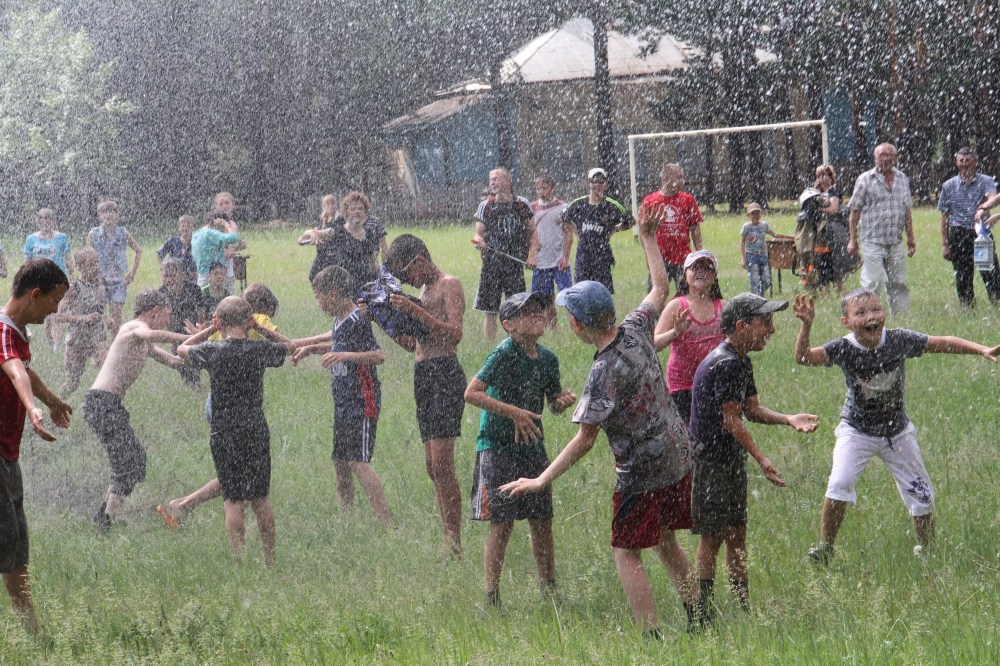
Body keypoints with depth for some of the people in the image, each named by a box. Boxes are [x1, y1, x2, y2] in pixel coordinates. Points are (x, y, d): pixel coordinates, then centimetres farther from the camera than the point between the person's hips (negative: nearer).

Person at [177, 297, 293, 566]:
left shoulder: (212, 350, -7)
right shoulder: (259, 350, -3)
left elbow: (182, 348, 13)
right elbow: (289, 345, 18)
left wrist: (210, 330, 14)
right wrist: (259, 329, 13)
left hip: (224, 435, -2)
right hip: (257, 431, 2)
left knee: (233, 501, 0)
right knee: (261, 500, 12)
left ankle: (240, 560, -6)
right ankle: (270, 561, 17)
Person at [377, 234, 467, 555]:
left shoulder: (449, 285, -4)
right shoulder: (425, 290, 23)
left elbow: (455, 333, -17)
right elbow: (412, 344, 25)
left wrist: (414, 311, -21)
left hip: (445, 373, -10)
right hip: (423, 376, 10)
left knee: (441, 463, -15)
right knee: (432, 465, 7)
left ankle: (455, 540, -15)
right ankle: (449, 538, 9)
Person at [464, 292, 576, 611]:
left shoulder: (547, 358, 7)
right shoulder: (504, 354, -14)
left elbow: (553, 404, 18)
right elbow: (471, 393, -20)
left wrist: (564, 401, -6)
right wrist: (514, 413, -23)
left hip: (533, 447, 6)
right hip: (498, 449, -6)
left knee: (542, 522, 8)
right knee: (501, 525, -7)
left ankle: (549, 592, 21)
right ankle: (491, 600, -2)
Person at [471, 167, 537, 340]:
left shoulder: (522, 205, 5)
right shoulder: (485, 206, 5)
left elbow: (532, 232, 12)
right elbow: (478, 233, 6)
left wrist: (532, 256, -2)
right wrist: (479, 241, -18)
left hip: (515, 266, 0)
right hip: (492, 265, 0)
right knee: (489, 312, 0)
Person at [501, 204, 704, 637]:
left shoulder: (604, 373, -23)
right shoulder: (636, 331, -3)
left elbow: (585, 440, -20)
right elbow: (660, 288, 17)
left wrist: (541, 481, -14)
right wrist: (648, 239, 28)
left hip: (641, 471, -8)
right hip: (678, 456, 8)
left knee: (627, 553, 0)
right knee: (666, 542, 21)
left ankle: (652, 637, -6)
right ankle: (697, 621, 23)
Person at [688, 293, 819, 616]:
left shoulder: (741, 361, 11)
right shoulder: (725, 363, -21)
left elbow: (752, 409, 11)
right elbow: (731, 420, -22)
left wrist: (789, 419, -5)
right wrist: (762, 459, -24)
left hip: (731, 462, 10)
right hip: (709, 462, -10)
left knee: (736, 534, 13)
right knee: (712, 537, -4)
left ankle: (744, 610, 19)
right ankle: (702, 616, 2)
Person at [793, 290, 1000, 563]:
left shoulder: (899, 340, -17)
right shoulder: (844, 349, -21)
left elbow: (942, 343, -9)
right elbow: (804, 357, -31)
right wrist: (806, 326, -46)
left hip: (897, 432, 2)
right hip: (857, 431, -2)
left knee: (921, 496, 7)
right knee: (840, 483, -23)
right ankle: (824, 549, -7)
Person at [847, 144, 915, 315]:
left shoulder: (902, 179, 12)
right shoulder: (865, 180, -1)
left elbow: (907, 211, 19)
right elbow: (855, 211, 0)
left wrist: (911, 237, 16)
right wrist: (853, 239, -4)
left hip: (896, 242, 4)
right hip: (872, 241, -4)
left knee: (898, 282, 6)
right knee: (873, 283, -7)